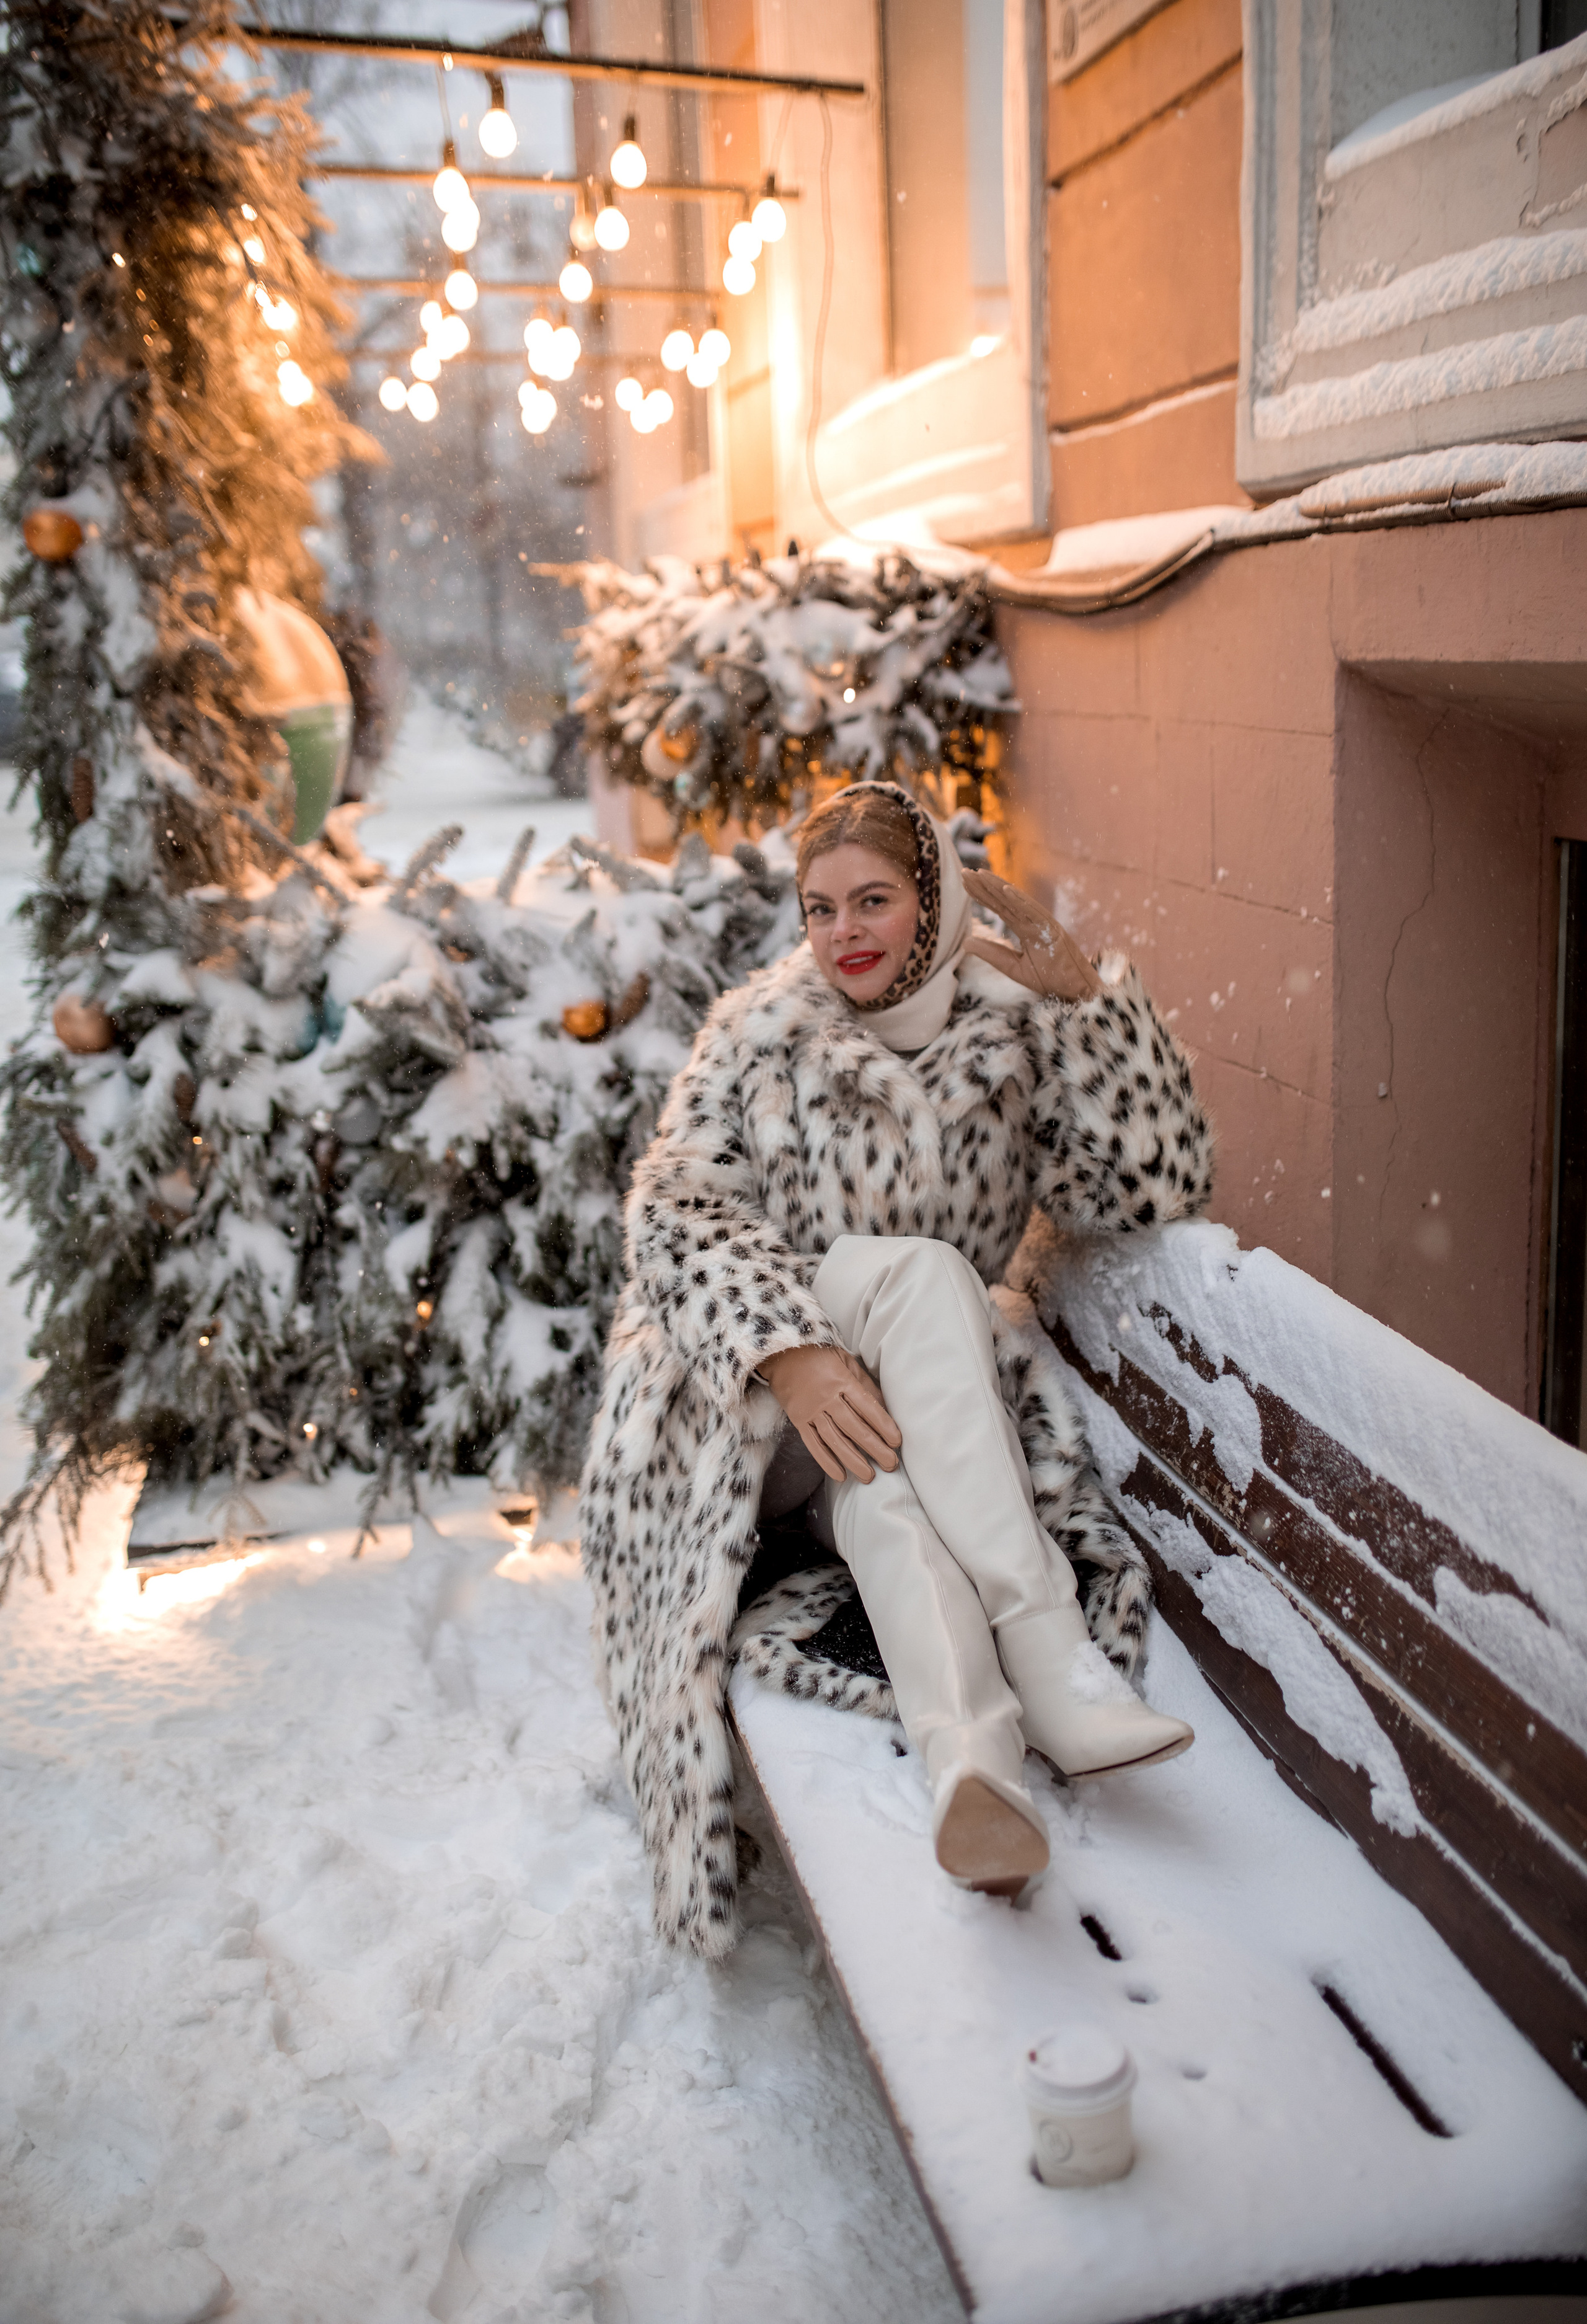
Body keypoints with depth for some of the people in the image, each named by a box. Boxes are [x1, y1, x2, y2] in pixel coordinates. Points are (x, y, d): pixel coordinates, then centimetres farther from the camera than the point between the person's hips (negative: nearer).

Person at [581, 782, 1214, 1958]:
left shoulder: (1011, 1033, 6)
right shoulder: (759, 1030, 3)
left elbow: (1157, 1188, -2)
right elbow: (677, 1208, -10)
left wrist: (1092, 999, -10)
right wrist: (790, 1352, -28)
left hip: (919, 1388, 2)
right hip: (745, 1391, -2)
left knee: (877, 1465, -36)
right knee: (918, 1270, -32)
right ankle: (1047, 1654, -43)